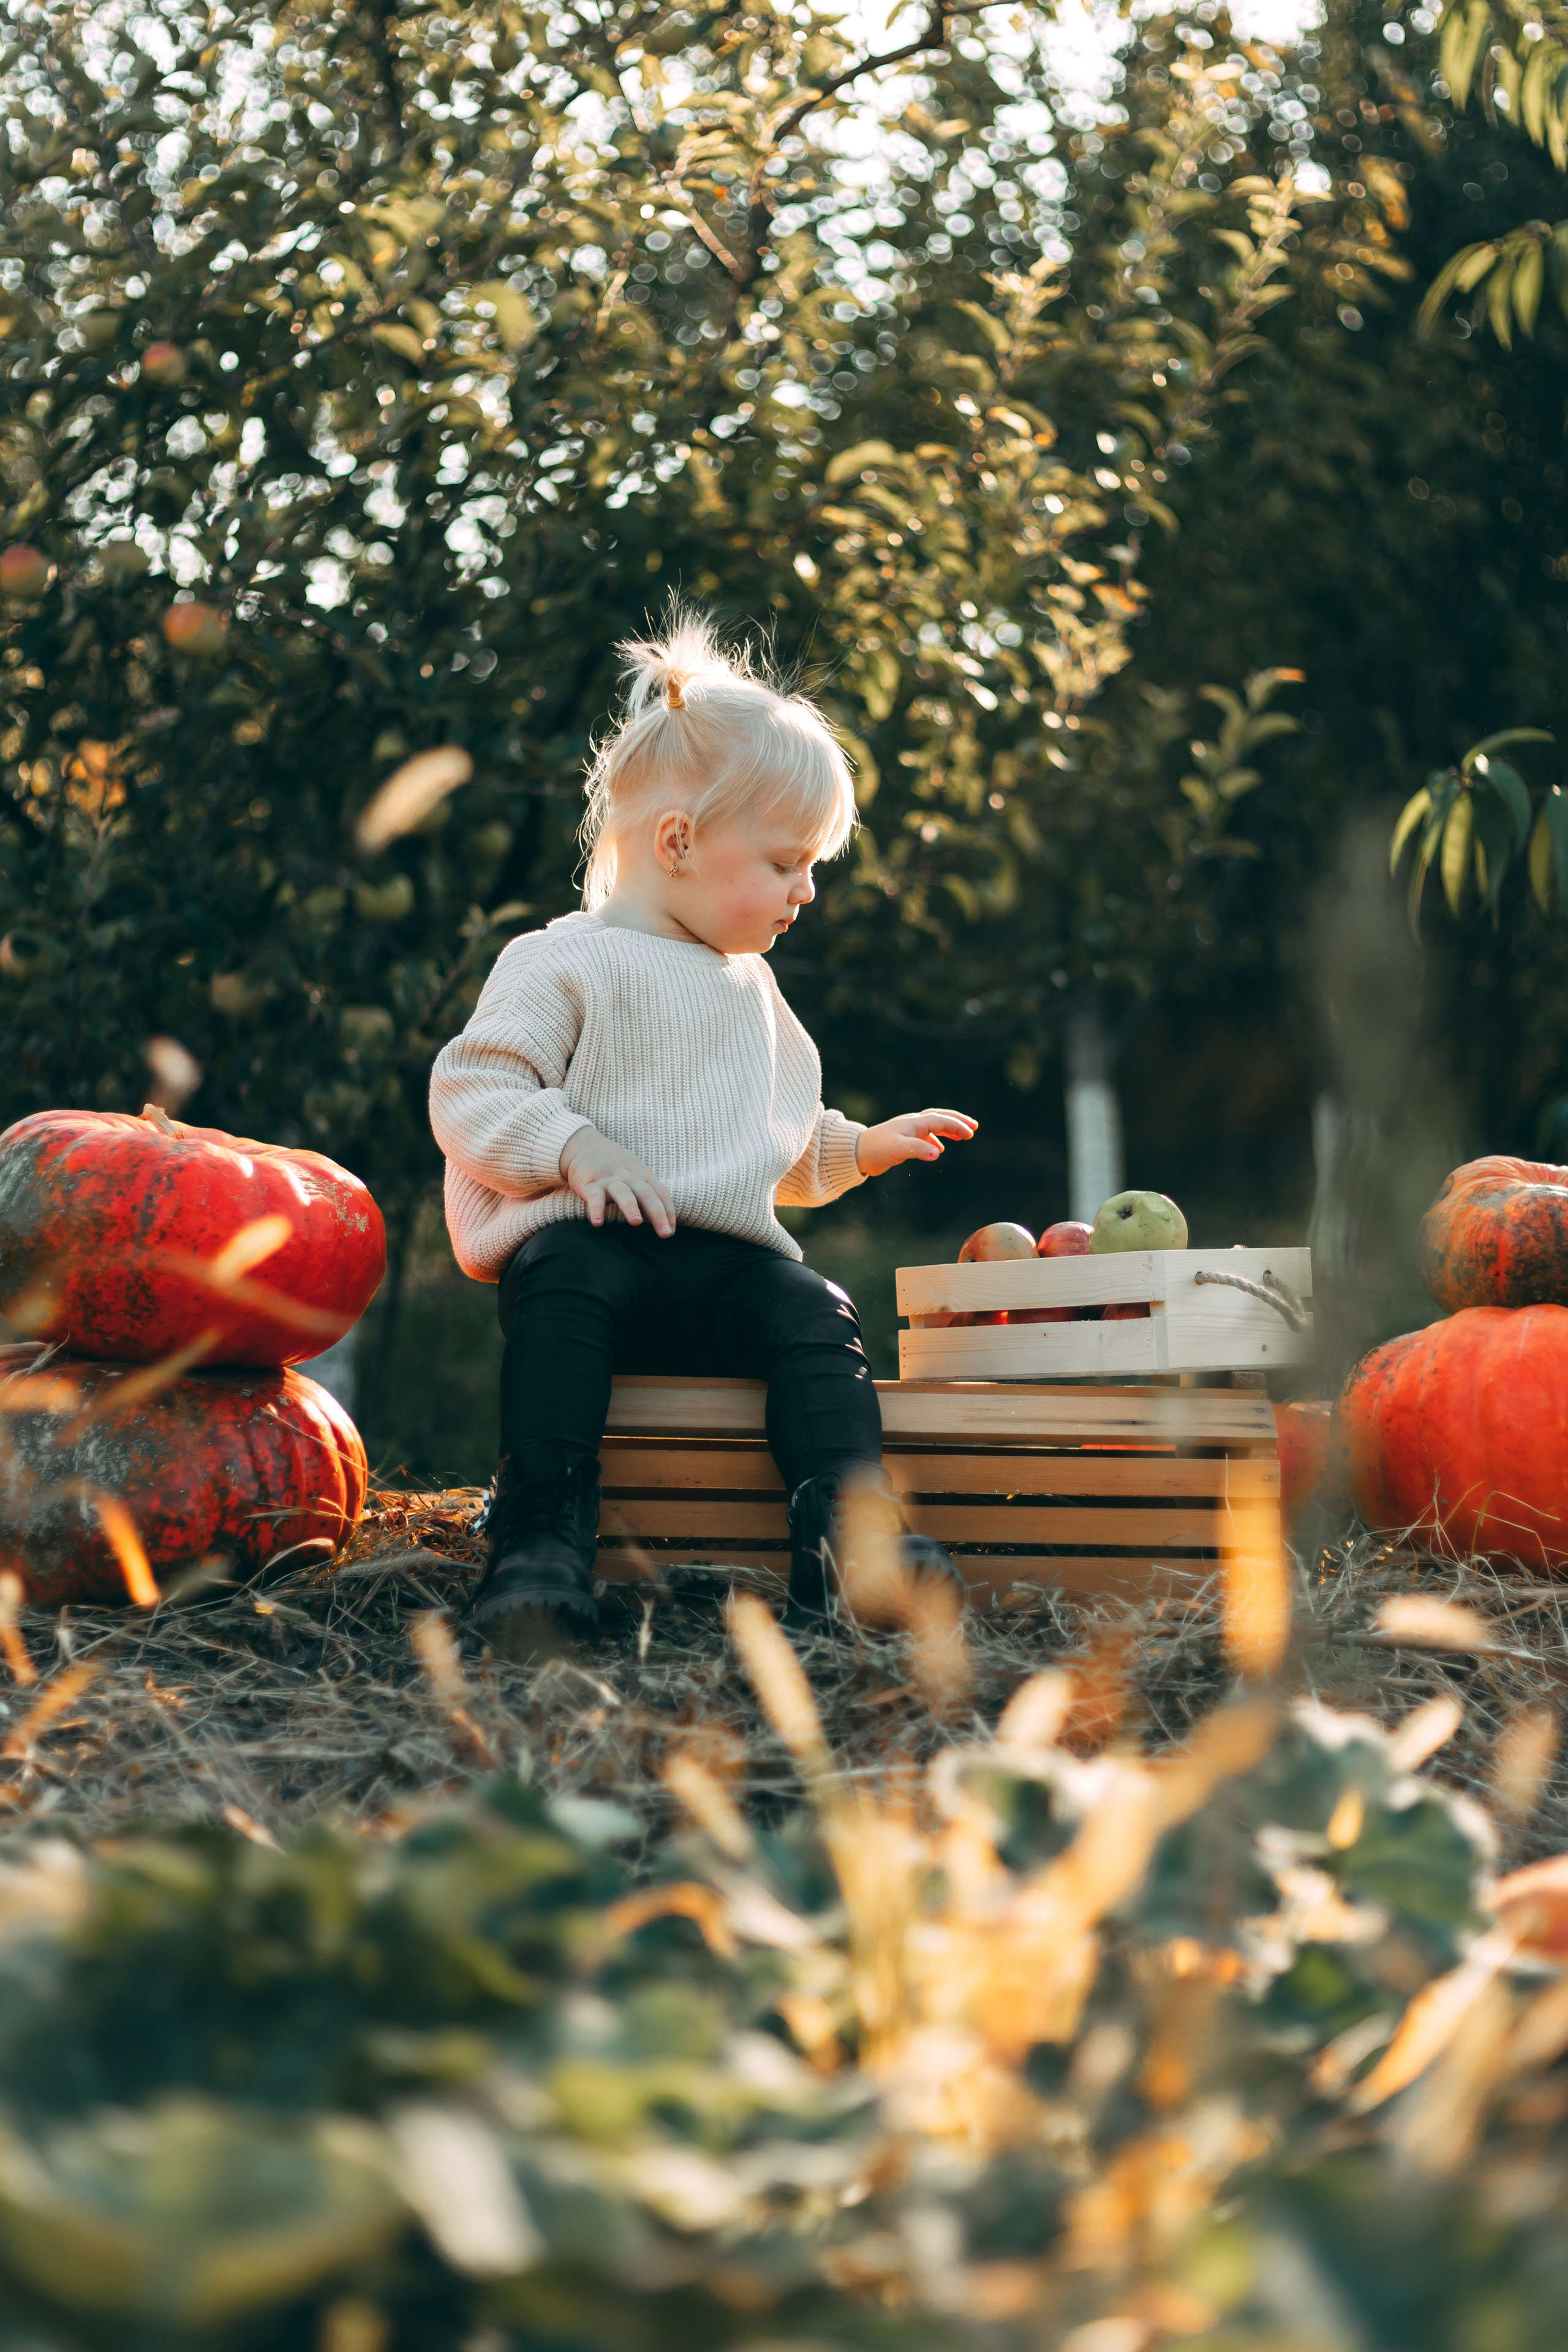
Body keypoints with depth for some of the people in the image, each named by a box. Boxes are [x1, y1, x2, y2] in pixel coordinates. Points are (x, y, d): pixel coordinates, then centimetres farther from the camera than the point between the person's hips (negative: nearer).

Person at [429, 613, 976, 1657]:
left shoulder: (751, 989, 27)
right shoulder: (568, 963, 3)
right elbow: (469, 1092, -6)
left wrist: (862, 1147, 26)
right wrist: (578, 1148, -20)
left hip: (731, 1257, 6)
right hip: (592, 1236, -5)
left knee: (814, 1313, -25)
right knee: (568, 1291, -38)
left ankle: (846, 1531, -36)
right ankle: (542, 1540, -43)